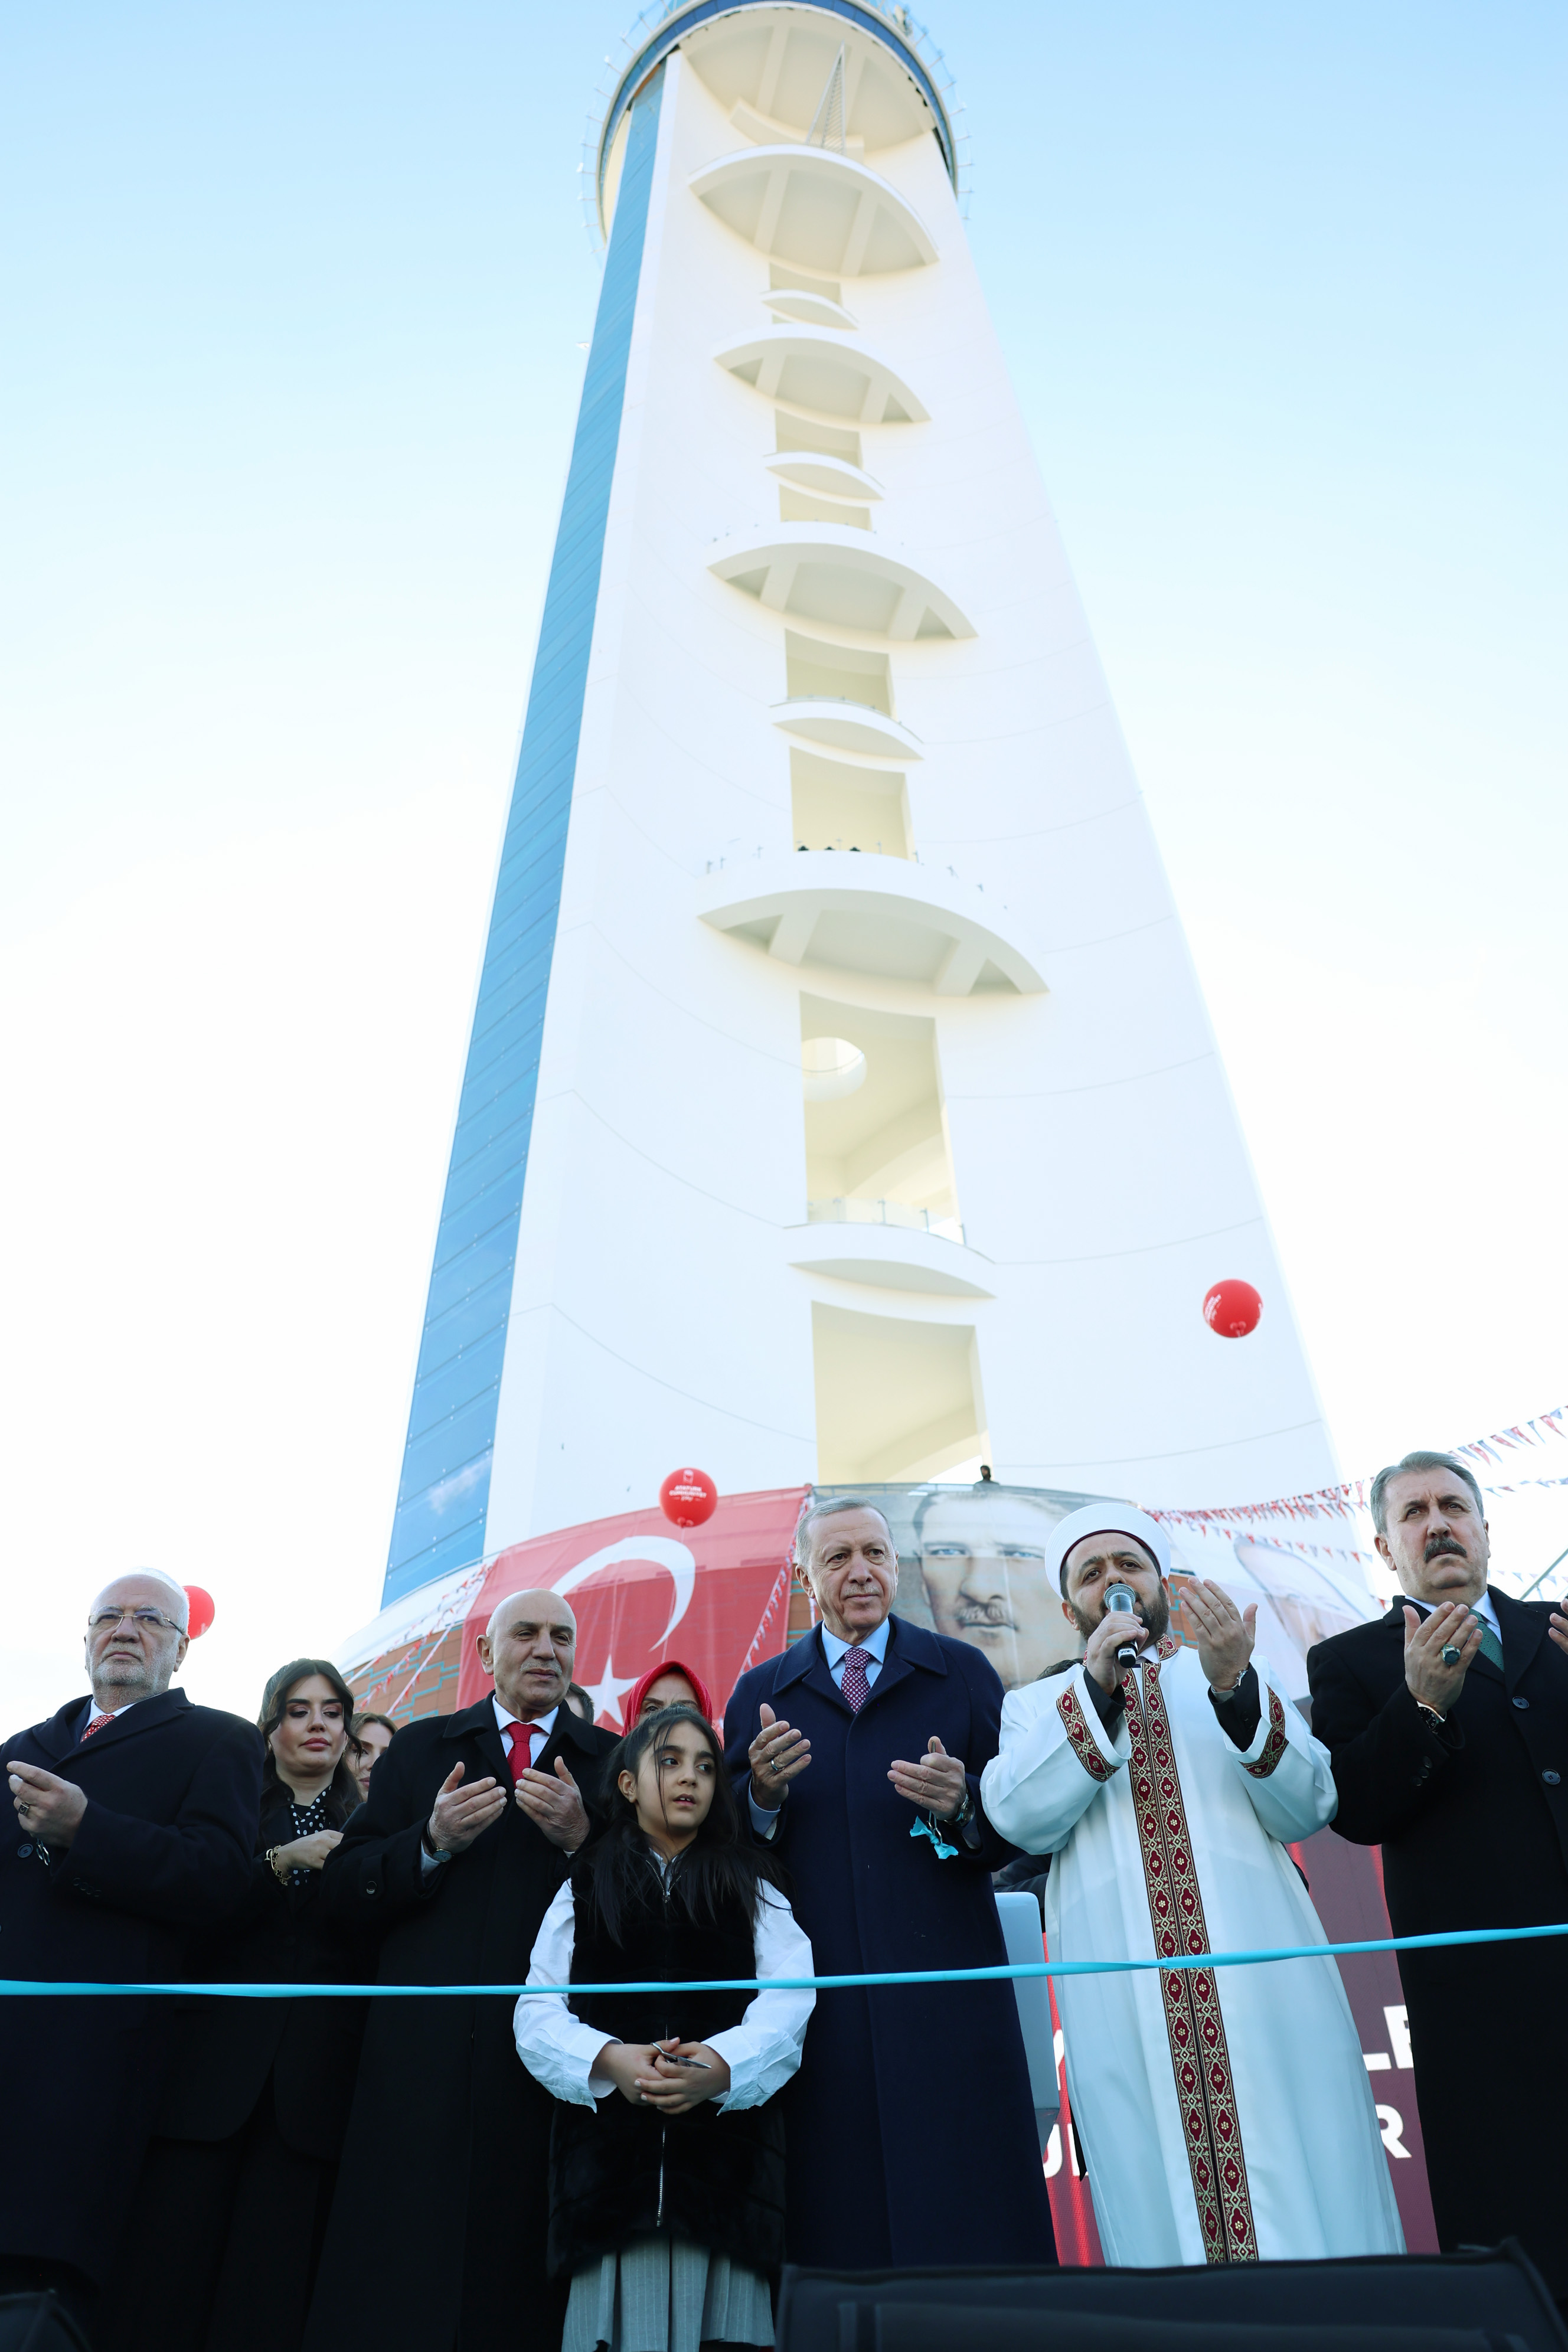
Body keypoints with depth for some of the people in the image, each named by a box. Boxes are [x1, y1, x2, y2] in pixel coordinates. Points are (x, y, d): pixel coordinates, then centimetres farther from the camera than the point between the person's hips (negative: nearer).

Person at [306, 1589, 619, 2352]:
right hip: (423, 2057, 1)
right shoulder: (419, 1749, 12)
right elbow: (341, 1893, 4)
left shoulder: (610, 1763, 8)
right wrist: (431, 1843, -12)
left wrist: (580, 1838, -16)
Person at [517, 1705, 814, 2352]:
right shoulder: (583, 1890, 16)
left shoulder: (752, 1886, 14)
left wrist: (722, 2064, -19)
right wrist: (608, 2059, -15)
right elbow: (537, 2012, 4)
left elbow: (789, 1999, 0)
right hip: (610, 2147, 0)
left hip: (727, 2136, 0)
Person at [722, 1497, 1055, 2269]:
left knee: (960, 2216, 1)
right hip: (817, 1992, 1)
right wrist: (762, 1793, -13)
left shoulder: (963, 1674, 6)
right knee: (834, 2215, 4)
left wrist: (962, 1804, -18)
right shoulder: (761, 1693, 9)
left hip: (941, 1979, -1)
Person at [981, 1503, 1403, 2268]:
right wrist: (1095, 1688, -11)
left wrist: (1234, 1688, -15)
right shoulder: (1037, 1706, 13)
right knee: (1160, 2203, 1)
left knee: (1306, 2189, 0)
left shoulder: (1244, 1675, 15)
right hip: (1121, 1997, 0)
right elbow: (1024, 1820, -5)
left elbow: (1309, 1807, 1)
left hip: (1261, 1974, 1)